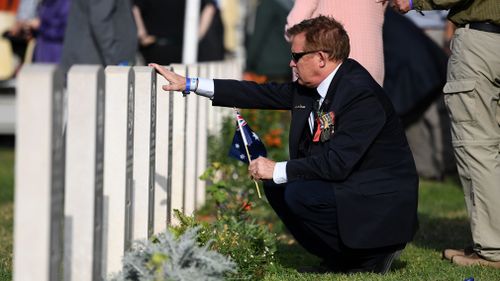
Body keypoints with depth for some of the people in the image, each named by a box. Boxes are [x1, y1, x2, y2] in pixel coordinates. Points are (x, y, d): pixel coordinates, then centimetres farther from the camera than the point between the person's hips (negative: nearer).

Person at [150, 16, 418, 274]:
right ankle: (340, 255, 10)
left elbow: (337, 164, -29)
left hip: (383, 204, -9)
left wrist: (278, 169, -20)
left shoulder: (361, 94, -24)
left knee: (299, 194, -24)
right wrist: (190, 84, 6)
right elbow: (263, 93, 7)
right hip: (347, 185, 9)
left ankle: (372, 254, -6)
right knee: (276, 185, 7)